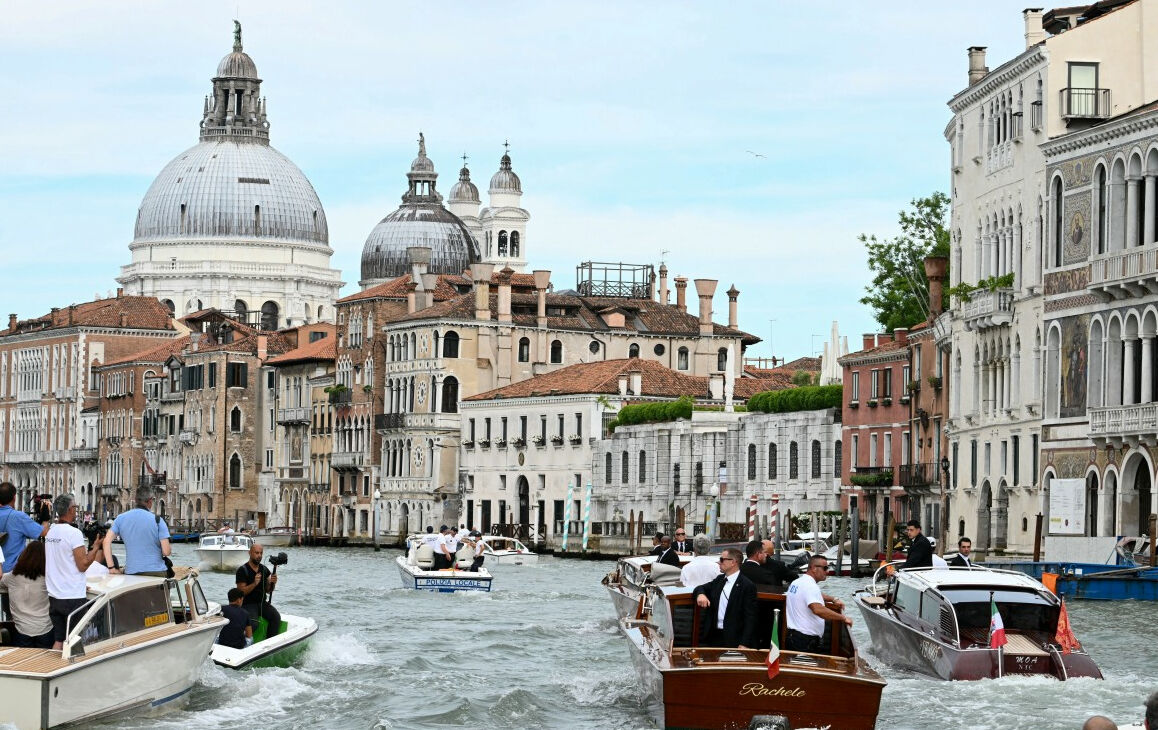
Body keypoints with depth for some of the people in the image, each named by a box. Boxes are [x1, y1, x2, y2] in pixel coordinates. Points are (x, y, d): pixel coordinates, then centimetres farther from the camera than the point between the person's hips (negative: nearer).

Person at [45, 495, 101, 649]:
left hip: (54, 596, 7)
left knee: (58, 641, 11)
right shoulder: (74, 533, -14)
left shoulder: (50, 532, 10)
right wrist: (96, 548, -4)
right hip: (73, 598, -7)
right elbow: (83, 565, -16)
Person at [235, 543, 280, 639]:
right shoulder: (242, 570, -5)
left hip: (262, 602, 5)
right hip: (248, 604, -5)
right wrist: (254, 584, -25)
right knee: (253, 624, -32)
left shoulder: (264, 570, 12)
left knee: (276, 617, -23)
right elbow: (241, 592, -11)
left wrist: (272, 583, -6)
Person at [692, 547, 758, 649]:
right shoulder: (719, 579, 14)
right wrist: (700, 594, -3)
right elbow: (700, 588, 24)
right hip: (712, 636, 6)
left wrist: (744, 644, -18)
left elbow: (750, 618, -10)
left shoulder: (748, 586, -7)